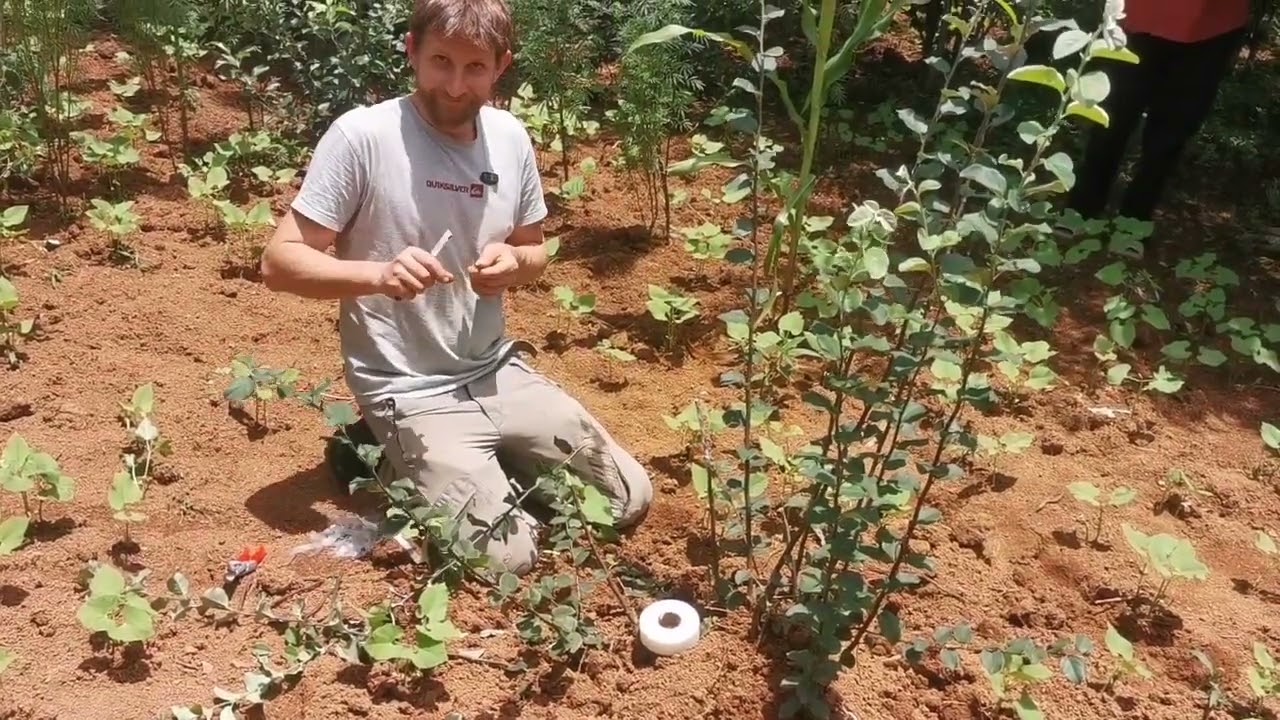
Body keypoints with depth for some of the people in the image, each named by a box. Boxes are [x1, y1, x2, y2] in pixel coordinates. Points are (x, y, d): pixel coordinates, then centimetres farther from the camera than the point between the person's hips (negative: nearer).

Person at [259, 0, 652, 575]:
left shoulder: (510, 136, 0)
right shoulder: (361, 136, -17)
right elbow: (280, 262, -15)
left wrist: (514, 263, -11)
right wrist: (381, 273, -32)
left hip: (498, 372, 6)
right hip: (411, 393, -5)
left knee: (631, 501, 7)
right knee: (506, 557, -16)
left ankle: (492, 463, 25)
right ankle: (409, 463, 11)